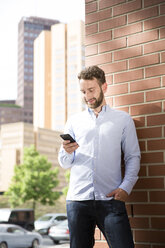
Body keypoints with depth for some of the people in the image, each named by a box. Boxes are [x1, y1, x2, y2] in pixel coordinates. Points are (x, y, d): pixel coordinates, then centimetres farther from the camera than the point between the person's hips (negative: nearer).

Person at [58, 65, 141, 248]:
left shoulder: (123, 119, 12)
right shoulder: (73, 121, 16)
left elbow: (133, 157, 8)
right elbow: (64, 163, 14)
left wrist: (125, 188, -7)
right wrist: (67, 152, -10)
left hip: (110, 199, -2)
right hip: (77, 199, 2)